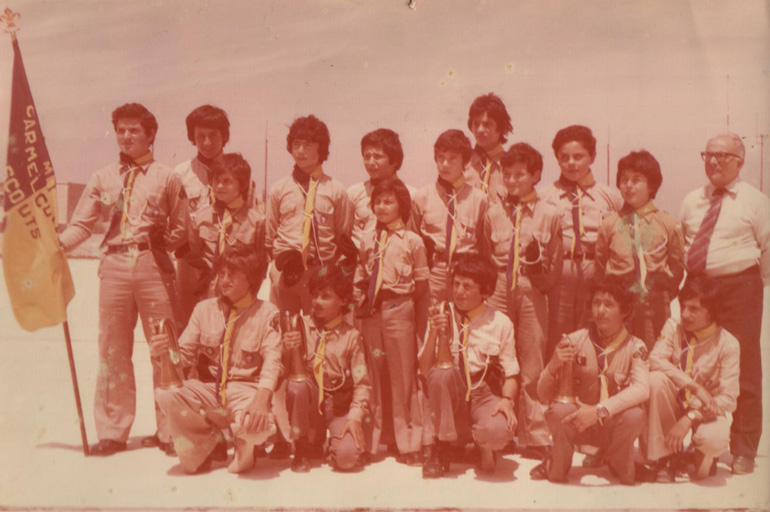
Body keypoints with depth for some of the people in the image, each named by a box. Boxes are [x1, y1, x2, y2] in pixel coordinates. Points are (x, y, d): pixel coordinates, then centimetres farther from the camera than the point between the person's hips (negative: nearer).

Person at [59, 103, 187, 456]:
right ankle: (112, 431, 15)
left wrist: (164, 238, -10)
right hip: (114, 265, 3)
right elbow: (82, 223, 7)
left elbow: (181, 228, 7)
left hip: (154, 265, -2)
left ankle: (169, 429, 8)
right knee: (112, 348, 5)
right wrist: (59, 242, -8)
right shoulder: (102, 178, 15)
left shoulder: (167, 177, 8)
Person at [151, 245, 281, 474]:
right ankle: (208, 443, 1)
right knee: (165, 393, -26)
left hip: (246, 391, -3)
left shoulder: (266, 313, -4)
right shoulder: (204, 309, 6)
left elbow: (272, 361, -15)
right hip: (208, 391, 3)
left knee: (255, 426, -36)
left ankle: (244, 444, 7)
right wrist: (162, 352, -21)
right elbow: (185, 354, 4)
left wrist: (261, 399, -34)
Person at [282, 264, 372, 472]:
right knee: (297, 384, -32)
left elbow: (362, 383, -4)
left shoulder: (351, 336, -2)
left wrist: (355, 416, -17)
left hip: (340, 409, -2)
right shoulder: (302, 326, 0)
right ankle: (302, 451, -11)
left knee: (347, 458, -27)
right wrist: (288, 350, -20)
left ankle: (338, 439, 12)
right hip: (309, 405, 2)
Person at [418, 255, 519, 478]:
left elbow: (511, 373, 3)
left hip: (484, 395, -1)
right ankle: (442, 446, -10)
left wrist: (507, 400, -18)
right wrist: (435, 333, -19)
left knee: (499, 431, -35)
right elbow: (425, 371, -4)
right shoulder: (441, 316, 1)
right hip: (449, 395, 1)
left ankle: (483, 444, 8)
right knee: (443, 372, -34)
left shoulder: (501, 323, 2)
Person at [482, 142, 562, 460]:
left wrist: (537, 261, -10)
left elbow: (554, 270, 7)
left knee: (532, 369, 3)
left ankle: (535, 439, 14)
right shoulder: (493, 213, 10)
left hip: (532, 294, -2)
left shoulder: (549, 215, 4)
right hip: (498, 293, 2)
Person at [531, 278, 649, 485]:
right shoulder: (574, 341, -5)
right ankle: (556, 467, -3)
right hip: (578, 424, -1)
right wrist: (553, 365, -28)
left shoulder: (635, 347, -4)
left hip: (614, 426, 1)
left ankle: (615, 461, 2)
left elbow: (642, 389, -24)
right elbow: (543, 395, -7)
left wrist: (600, 410, -36)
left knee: (635, 415, -31)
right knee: (559, 411, -33)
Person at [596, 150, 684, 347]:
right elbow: (599, 266, 10)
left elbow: (678, 264, 12)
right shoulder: (609, 224, 6)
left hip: (655, 308, 0)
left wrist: (666, 280, -1)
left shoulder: (667, 224, 5)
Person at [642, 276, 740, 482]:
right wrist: (695, 386, -32)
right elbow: (655, 360, -22)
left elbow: (729, 399, -16)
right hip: (675, 403, 2)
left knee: (714, 439, -36)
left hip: (707, 411, -2)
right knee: (655, 378, -31)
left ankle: (705, 458, 8)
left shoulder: (728, 344, -13)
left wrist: (689, 419, -28)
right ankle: (665, 458, -15)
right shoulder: (673, 326, -7)